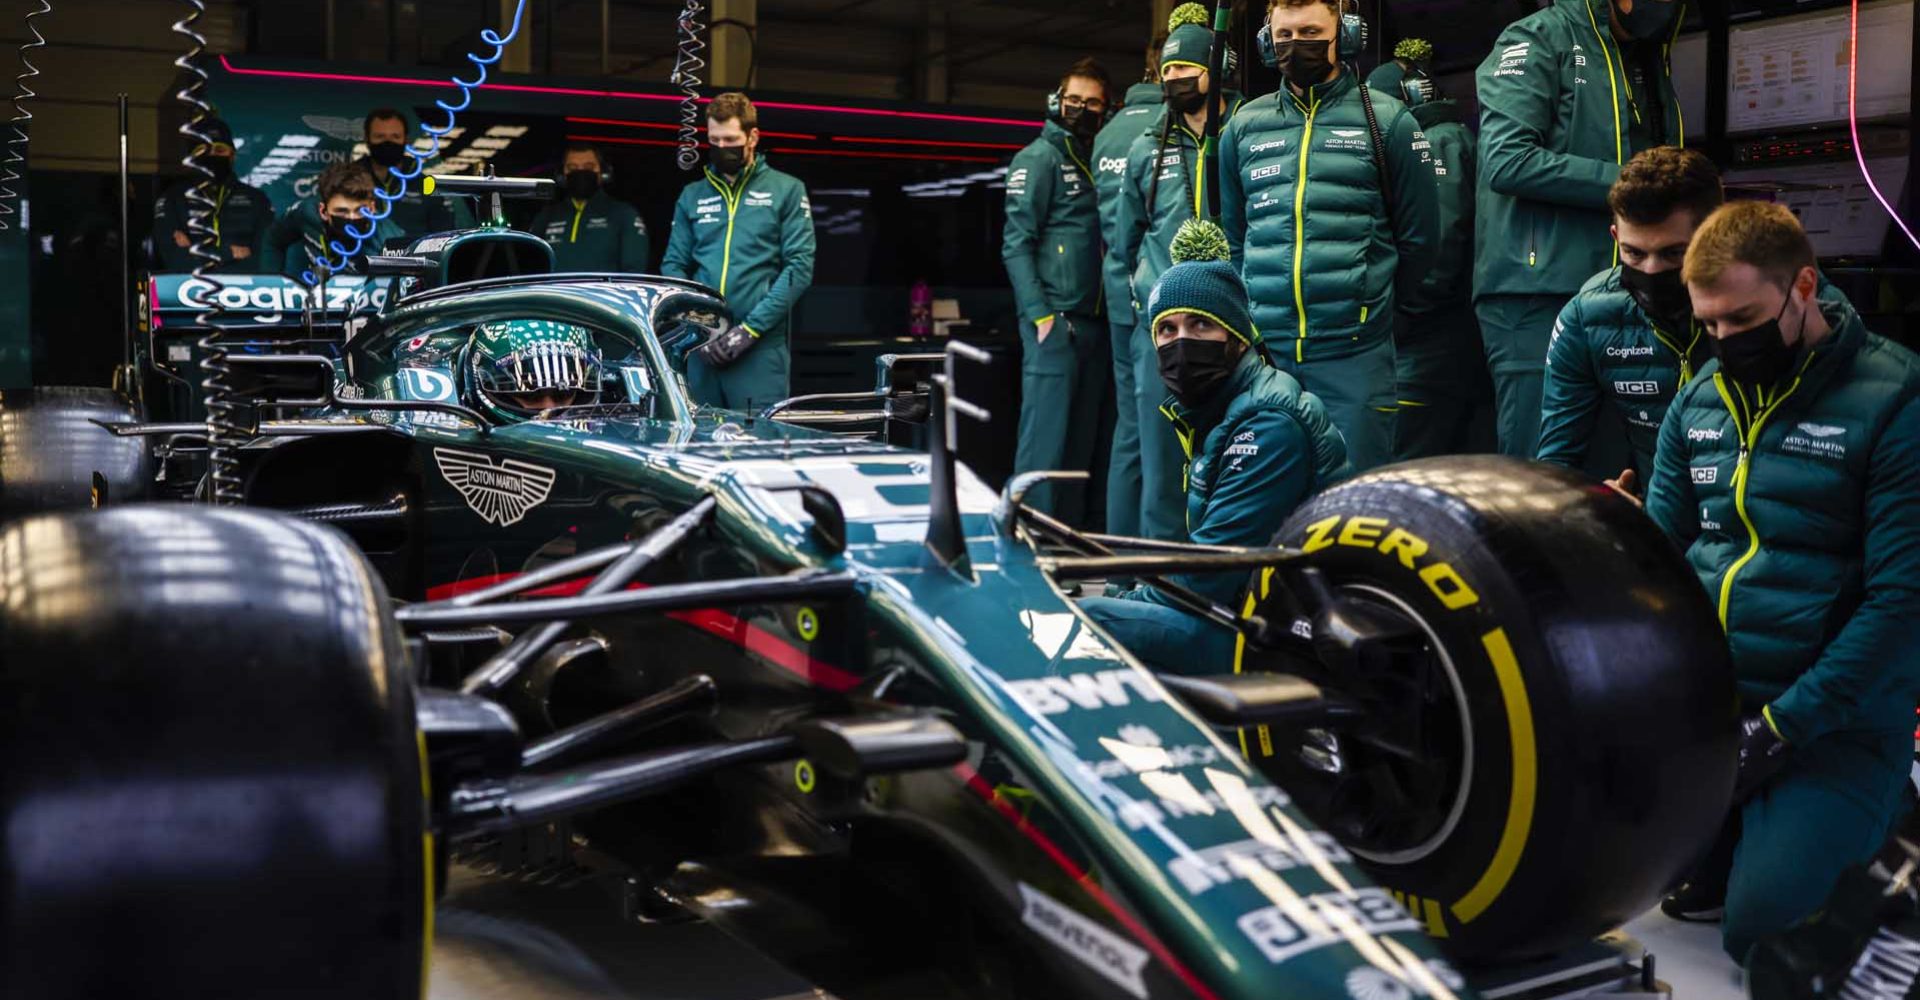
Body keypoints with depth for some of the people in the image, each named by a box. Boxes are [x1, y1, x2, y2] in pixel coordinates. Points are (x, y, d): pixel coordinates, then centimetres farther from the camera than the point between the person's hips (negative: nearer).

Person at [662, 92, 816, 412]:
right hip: (701, 348, 3)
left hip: (761, 347, -3)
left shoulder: (787, 190, 6)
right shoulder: (692, 196, 16)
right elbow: (673, 265, 13)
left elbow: (800, 267, -3)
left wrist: (750, 328, -11)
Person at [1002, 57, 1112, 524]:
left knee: (1082, 441, 10)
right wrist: (1041, 316, -16)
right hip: (1055, 321, -7)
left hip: (1094, 323, 7)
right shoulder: (1039, 158, -1)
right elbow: (1016, 244, -8)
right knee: (1045, 440, -9)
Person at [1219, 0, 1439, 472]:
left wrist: (1370, 301, 11)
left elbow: (1418, 236, 7)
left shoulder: (1388, 122, 3)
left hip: (1354, 350, -3)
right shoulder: (1244, 127, 12)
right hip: (1263, 349, 3)